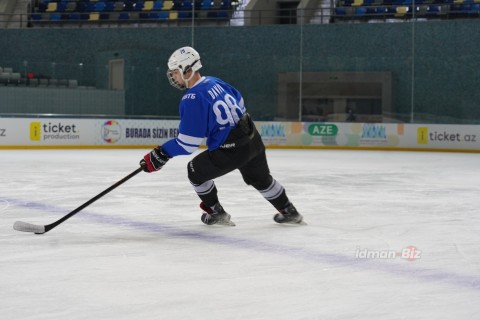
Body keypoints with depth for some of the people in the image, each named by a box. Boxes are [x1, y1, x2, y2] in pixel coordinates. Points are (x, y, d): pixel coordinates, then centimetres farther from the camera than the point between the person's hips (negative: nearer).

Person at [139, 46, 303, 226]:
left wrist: (161, 155, -11)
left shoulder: (192, 99, -19)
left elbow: (188, 143, -19)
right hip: (253, 140, 8)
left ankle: (216, 213, 22)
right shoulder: (214, 82, 5)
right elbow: (238, 102, 20)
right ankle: (289, 212, 42)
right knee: (260, 178, 30)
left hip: (230, 151, -8)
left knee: (196, 170, 14)